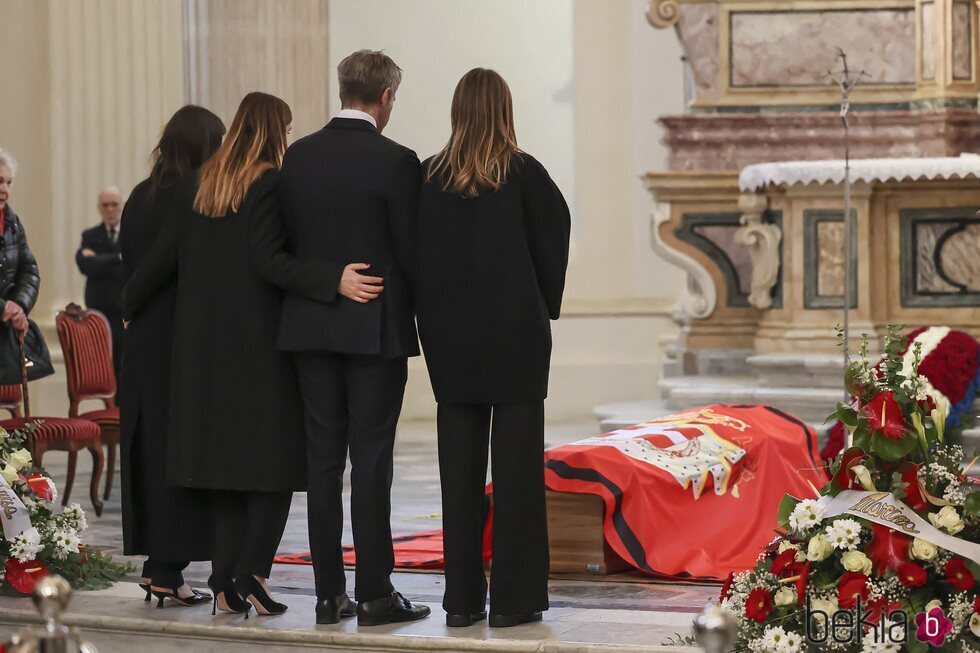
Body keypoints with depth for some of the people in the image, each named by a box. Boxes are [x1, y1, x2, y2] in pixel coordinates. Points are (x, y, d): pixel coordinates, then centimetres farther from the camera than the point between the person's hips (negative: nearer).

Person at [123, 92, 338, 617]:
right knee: (273, 455, 1)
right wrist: (332, 283, -27)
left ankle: (225, 582, 6)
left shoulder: (195, 185, 7)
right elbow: (267, 260, -20)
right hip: (261, 339, -6)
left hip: (203, 340, 6)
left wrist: (128, 305, 24)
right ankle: (252, 573, -8)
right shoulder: (269, 184, -11)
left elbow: (163, 257, 9)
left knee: (224, 456, 10)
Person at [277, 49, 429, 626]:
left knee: (323, 459, 7)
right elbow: (410, 249, -8)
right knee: (371, 459, -2)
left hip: (312, 323, 5)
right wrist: (419, 309, 8)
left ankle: (330, 594, 9)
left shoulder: (298, 157, 4)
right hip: (377, 325, -5)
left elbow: (289, 239, 8)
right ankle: (375, 594, 0)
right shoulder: (395, 162, -11)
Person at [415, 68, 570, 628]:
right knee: (516, 465, 2)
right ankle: (514, 597, 2)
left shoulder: (429, 177, -1)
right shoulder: (524, 174, -8)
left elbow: (418, 253, 2)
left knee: (459, 466, 8)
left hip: (450, 336, 3)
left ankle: (462, 596, 10)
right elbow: (553, 242, -3)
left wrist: (435, 318, 11)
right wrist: (546, 308, 12)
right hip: (516, 336, -3)